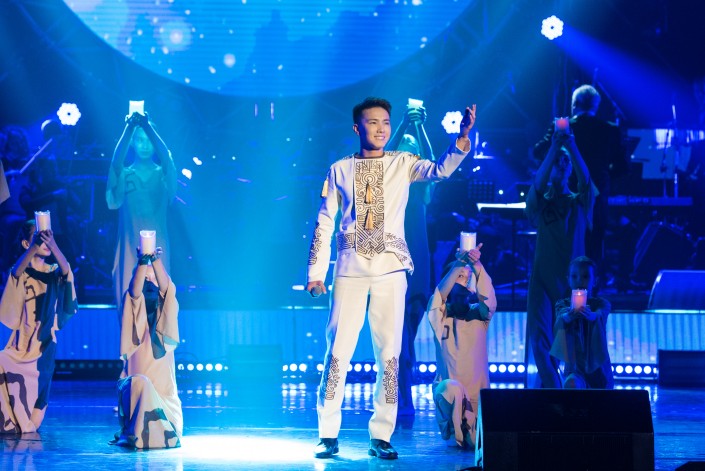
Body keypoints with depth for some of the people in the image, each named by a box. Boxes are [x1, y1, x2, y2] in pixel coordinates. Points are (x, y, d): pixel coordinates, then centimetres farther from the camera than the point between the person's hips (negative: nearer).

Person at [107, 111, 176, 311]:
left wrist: (147, 126, -21)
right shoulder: (124, 174, 8)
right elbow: (117, 158, -13)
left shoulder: (163, 174, 9)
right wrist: (130, 127, -24)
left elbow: (165, 155, -11)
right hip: (130, 248, 0)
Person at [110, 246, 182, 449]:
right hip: (139, 373, -3)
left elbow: (166, 287, -10)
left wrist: (156, 260, -26)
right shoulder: (135, 306, 8)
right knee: (140, 385, -30)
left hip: (162, 373, 3)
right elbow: (135, 291, -16)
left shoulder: (166, 308, 10)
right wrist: (142, 262, -31)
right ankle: (136, 434, -20)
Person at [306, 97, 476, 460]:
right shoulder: (340, 170, 8)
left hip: (390, 267, 0)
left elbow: (441, 170, -10)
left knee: (389, 352, 0)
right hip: (350, 267, 0)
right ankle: (328, 435, 5)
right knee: (338, 349, -3)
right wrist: (316, 272, 2)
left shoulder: (402, 163, 8)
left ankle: (381, 437, 5)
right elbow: (324, 224, 8)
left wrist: (463, 137, -26)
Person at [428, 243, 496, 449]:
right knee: (451, 388, -37)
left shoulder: (478, 315, 3)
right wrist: (459, 264, -34)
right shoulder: (440, 317, 0)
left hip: (477, 393, 2)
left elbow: (488, 300, -18)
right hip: (450, 393, -2)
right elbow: (440, 295, -21)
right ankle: (454, 434, -9)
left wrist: (477, 266, -34)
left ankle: (470, 433, 19)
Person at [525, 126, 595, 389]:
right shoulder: (540, 203, 6)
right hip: (543, 278, 0)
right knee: (539, 338, -10)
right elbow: (538, 183, -15)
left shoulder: (580, 203, 8)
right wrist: (554, 147, -22)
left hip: (573, 279, 1)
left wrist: (571, 147, -23)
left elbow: (585, 179, -12)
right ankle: (553, 394, -3)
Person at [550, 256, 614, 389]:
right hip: (574, 366, -2)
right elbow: (562, 316, -24)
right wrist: (568, 316, -50)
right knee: (571, 384, -33)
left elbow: (599, 315, -27)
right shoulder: (563, 304, 0)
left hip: (598, 367, 2)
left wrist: (590, 315, -53)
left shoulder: (602, 304, -2)